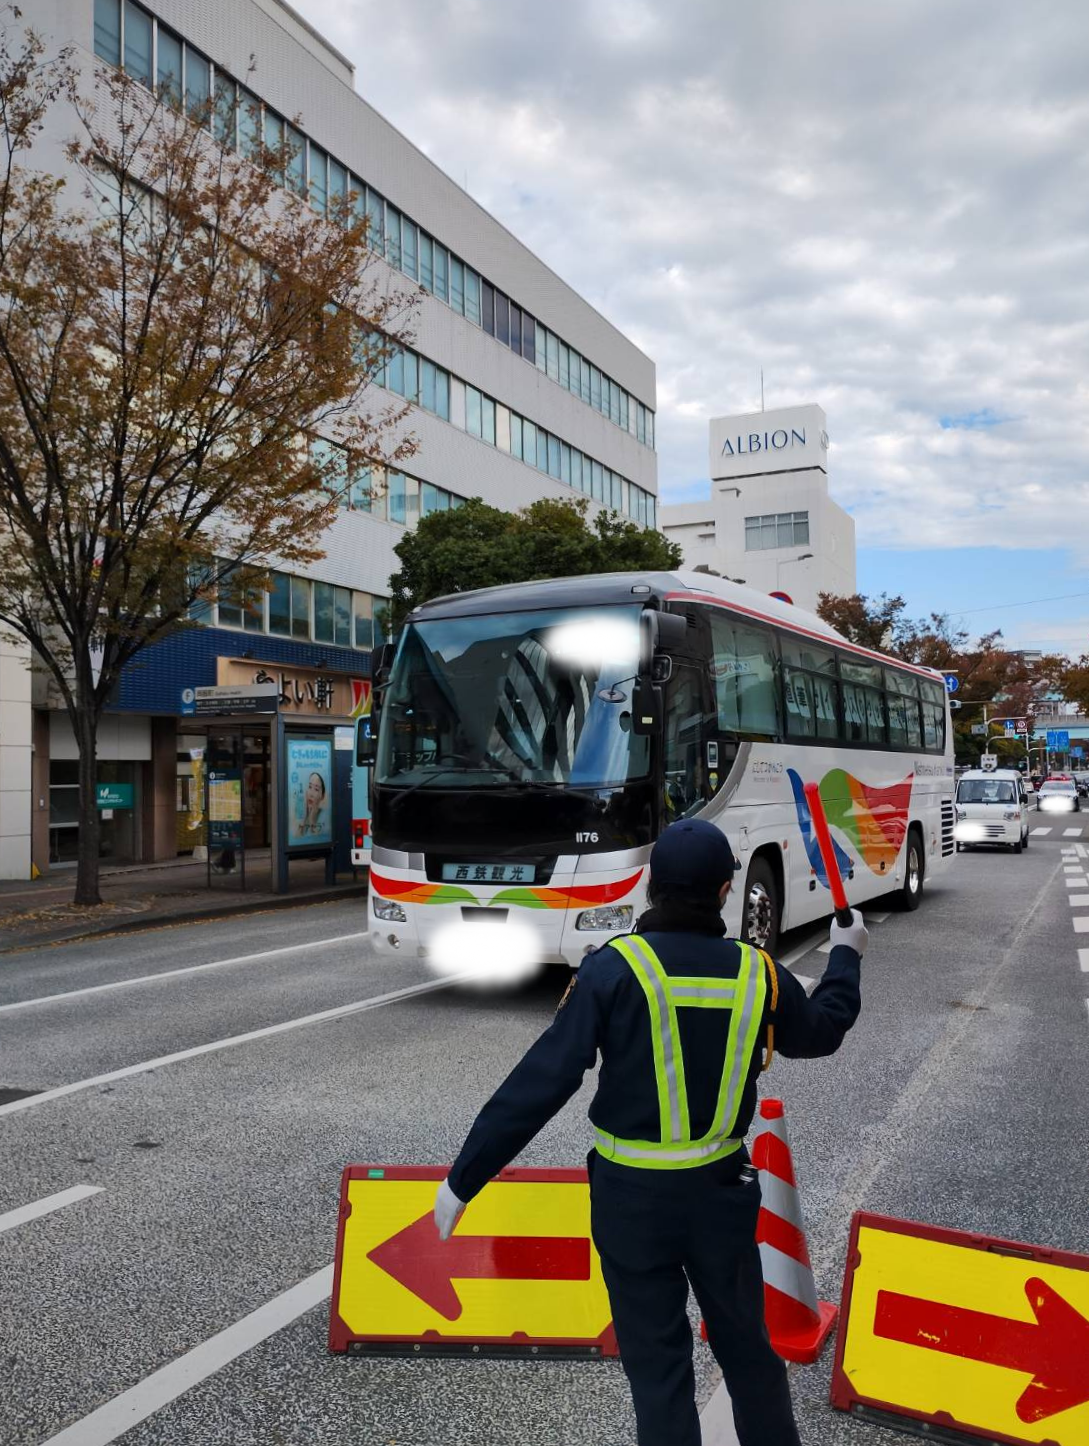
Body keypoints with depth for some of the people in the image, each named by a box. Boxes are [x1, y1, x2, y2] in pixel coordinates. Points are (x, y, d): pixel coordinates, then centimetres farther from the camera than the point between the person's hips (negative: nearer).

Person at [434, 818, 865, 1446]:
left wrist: (463, 1179, -11)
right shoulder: (759, 973, -7)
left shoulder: (614, 967, -17)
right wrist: (846, 956, 32)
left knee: (657, 1361, 13)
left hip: (632, 1195, -3)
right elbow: (822, 1032, 15)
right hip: (722, 1188, 3)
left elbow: (541, 1081, -18)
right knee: (747, 1346, 22)